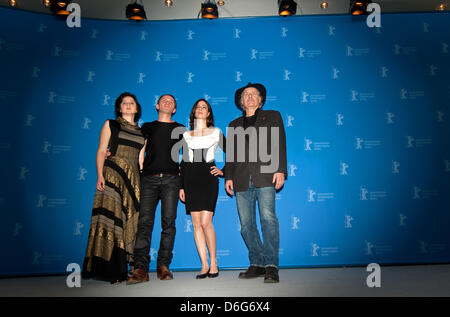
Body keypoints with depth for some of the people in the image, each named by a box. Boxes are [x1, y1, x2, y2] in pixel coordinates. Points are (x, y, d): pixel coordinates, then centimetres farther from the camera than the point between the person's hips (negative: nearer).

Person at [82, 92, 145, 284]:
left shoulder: (141, 132, 20)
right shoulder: (110, 125, 12)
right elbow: (101, 151, 4)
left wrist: (143, 181, 9)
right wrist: (100, 175, -9)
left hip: (133, 178, 4)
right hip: (112, 174, -3)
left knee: (131, 220, -1)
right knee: (111, 216, -10)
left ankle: (129, 266, 5)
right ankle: (110, 269, -6)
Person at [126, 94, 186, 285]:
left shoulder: (180, 129, 16)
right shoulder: (147, 127, 19)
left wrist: (184, 185, 5)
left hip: (171, 179, 0)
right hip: (149, 178, 0)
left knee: (168, 221, -6)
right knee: (145, 221, -9)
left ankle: (163, 266, 1)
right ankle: (141, 269, -11)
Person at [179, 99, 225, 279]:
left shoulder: (216, 132, 10)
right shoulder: (186, 135, 15)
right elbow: (183, 162, 13)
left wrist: (224, 171, 1)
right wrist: (181, 186, 7)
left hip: (208, 177, -3)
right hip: (190, 178, 3)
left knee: (205, 222, -12)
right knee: (196, 223, 0)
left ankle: (213, 262, 4)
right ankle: (204, 265, 7)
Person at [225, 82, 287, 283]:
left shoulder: (272, 116, 18)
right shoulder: (234, 125, 26)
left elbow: (279, 144, 6)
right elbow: (230, 154, 22)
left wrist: (280, 170, -6)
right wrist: (228, 177, 9)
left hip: (264, 176, -3)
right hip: (242, 180, 4)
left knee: (268, 218, -14)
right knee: (246, 223, 0)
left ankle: (271, 266, -10)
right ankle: (257, 264, 10)